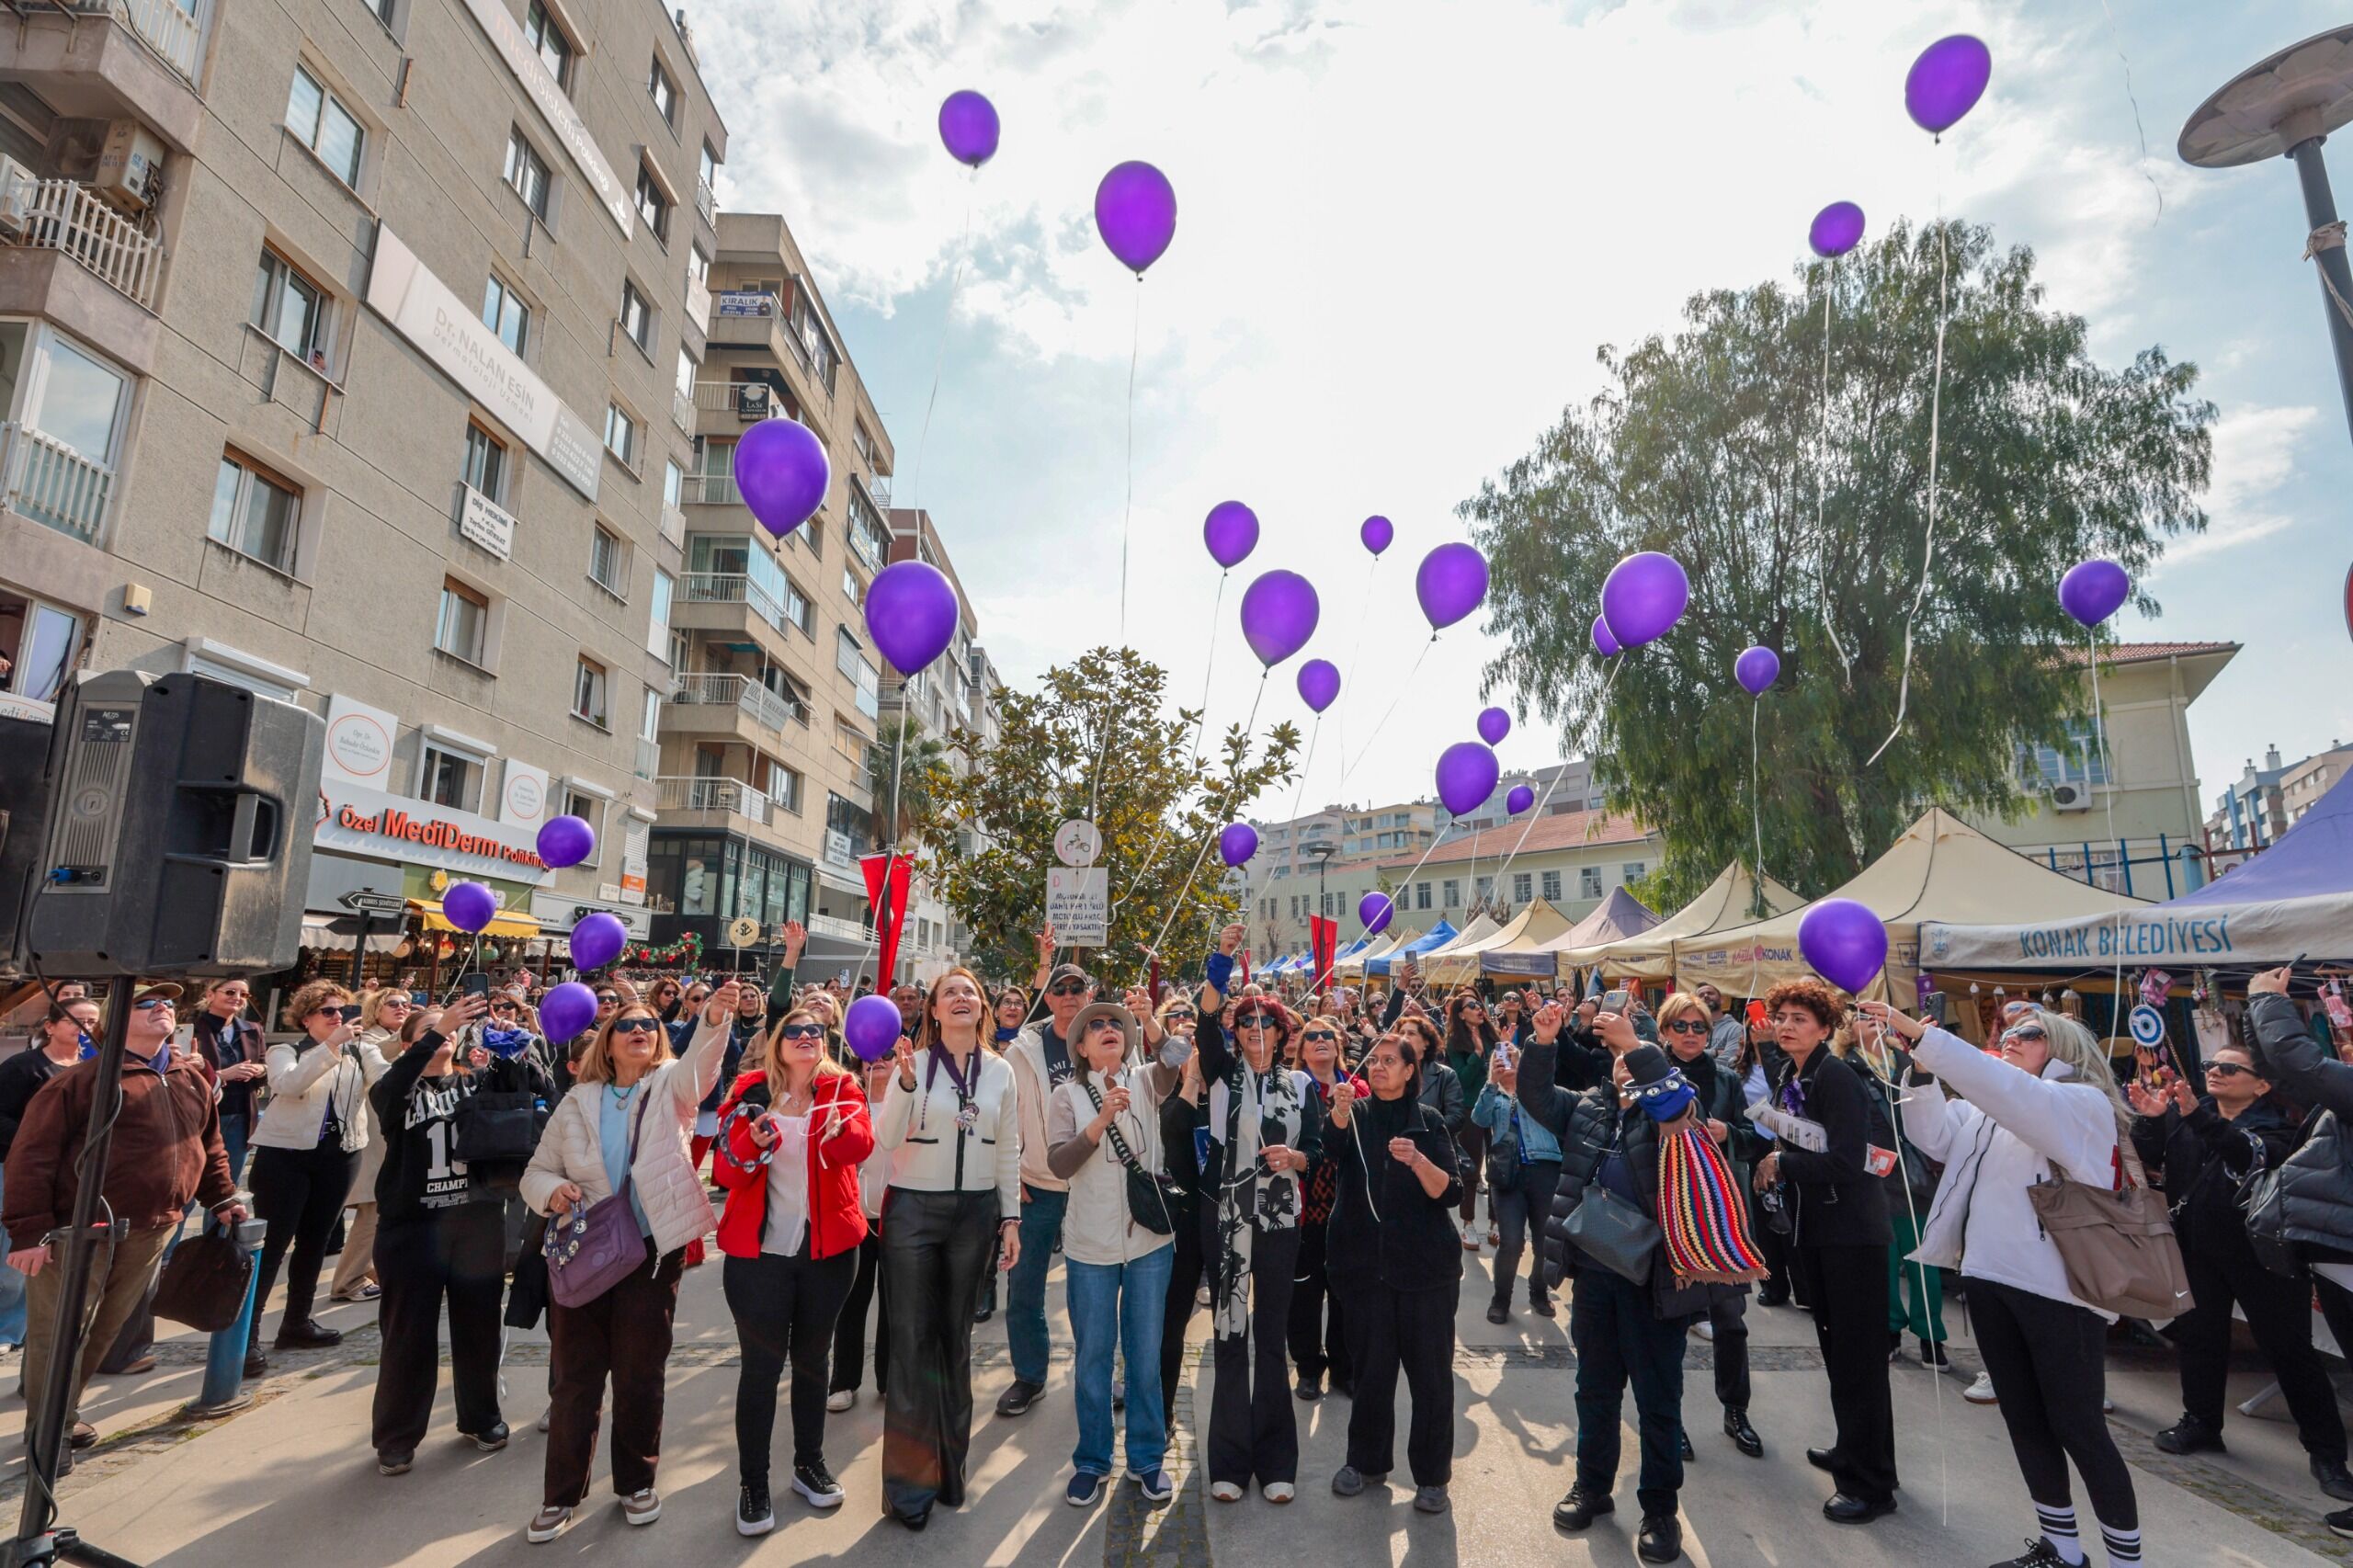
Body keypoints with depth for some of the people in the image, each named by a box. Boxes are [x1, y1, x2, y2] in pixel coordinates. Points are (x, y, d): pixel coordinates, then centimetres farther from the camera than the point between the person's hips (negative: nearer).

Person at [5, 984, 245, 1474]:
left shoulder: (193, 1079, 9)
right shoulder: (84, 1078, -10)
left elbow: (209, 1147, 18)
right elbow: (32, 1155, -11)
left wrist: (223, 1200, 12)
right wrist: (28, 1230, -15)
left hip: (151, 1232, 5)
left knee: (106, 1328, 15)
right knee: (61, 1331, 3)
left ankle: (64, 1412, 33)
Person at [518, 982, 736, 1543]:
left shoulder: (671, 1085, -3)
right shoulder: (578, 1102, 4)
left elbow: (701, 1062, -25)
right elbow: (536, 1170, 10)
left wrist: (714, 1018, -47)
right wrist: (551, 1192, -15)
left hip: (653, 1251, -1)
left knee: (640, 1375, 9)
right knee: (575, 1376, 9)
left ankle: (636, 1482, 28)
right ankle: (562, 1495, 27)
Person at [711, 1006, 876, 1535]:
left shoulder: (843, 1089, -2)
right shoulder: (751, 1092, -2)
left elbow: (861, 1146, -20)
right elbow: (727, 1173, -6)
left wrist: (842, 1128, -41)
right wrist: (754, 1142, -27)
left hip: (828, 1247, 1)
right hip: (759, 1249, -1)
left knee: (813, 1357, 15)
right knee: (761, 1366, 3)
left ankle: (809, 1464, 32)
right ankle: (752, 1484, 20)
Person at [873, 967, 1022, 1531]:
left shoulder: (1000, 1070, 3)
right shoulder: (913, 1063, -5)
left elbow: (1008, 1151, 7)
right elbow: (886, 1138, -14)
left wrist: (1010, 1216, 5)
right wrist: (906, 1081, -27)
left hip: (976, 1210, 3)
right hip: (914, 1209, -2)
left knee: (956, 1336, 12)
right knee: (913, 1338, 2)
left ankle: (950, 1465, 28)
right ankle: (910, 1478, 16)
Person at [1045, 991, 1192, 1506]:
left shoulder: (1146, 1081, 1)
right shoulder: (1069, 1096, -1)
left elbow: (1177, 1057, -21)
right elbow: (1058, 1163, -13)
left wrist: (1150, 1021, -38)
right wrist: (1102, 1121, -25)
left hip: (1149, 1238, 1)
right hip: (1091, 1245, -1)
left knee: (1146, 1355, 11)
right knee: (1093, 1357, 10)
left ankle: (1147, 1457, 28)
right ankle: (1092, 1460, 28)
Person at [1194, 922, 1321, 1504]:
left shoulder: (1299, 1083, 7)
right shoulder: (1225, 1072, 3)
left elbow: (1316, 1146, 5)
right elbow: (1207, 1021, -14)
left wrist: (1293, 1158, -17)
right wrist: (1222, 958, -26)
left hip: (1280, 1220, 1)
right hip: (1226, 1216, -1)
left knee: (1271, 1336, 8)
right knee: (1229, 1334, 4)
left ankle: (1275, 1460, 20)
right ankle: (1230, 1460, 17)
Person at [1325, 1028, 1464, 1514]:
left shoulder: (1428, 1121, 2)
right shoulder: (1356, 1114, 5)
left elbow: (1451, 1192, -6)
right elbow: (1332, 1151, -17)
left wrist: (1419, 1161, -24)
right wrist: (1339, 1113, -37)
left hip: (1425, 1264, -1)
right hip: (1368, 1262, 1)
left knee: (1431, 1371, 4)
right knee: (1371, 1366, 8)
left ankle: (1432, 1474, 20)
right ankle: (1367, 1461, 28)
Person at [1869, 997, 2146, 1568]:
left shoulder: (2084, 1103, -7)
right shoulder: (1990, 1107, 16)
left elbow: (2012, 1093, -26)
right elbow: (1936, 1135, 4)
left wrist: (1920, 1034, -31)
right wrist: (1916, 1066, -8)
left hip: (2056, 1287, -7)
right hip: (1990, 1279, 7)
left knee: (2078, 1427, 2)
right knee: (2024, 1419, 15)